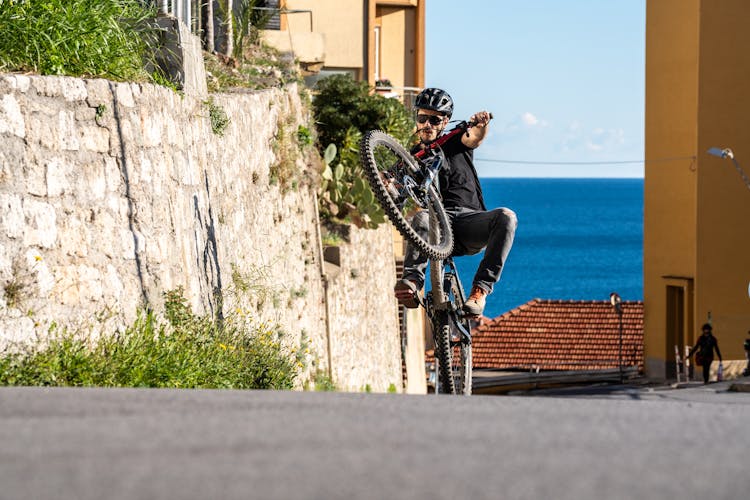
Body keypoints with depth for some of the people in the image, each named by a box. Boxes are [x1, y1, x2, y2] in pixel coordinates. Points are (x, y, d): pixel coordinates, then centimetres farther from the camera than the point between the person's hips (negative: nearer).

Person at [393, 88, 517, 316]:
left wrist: (481, 125, -32)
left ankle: (480, 290, -35)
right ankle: (411, 282, -53)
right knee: (421, 218, -36)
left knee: (506, 217, -30)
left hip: (470, 221, 1)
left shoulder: (456, 142, 17)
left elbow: (475, 138, -8)